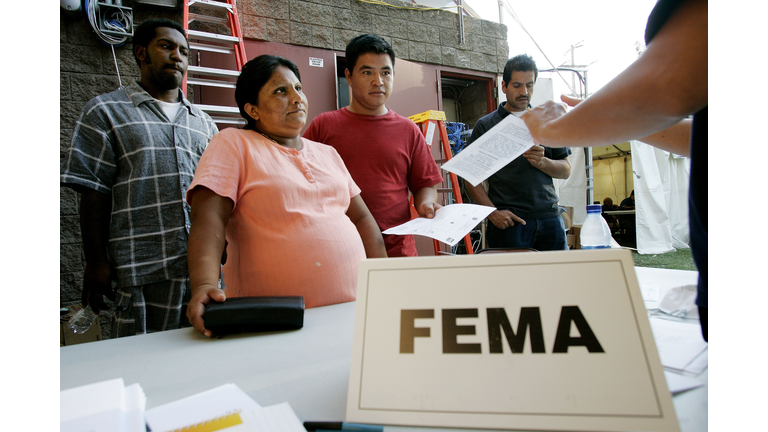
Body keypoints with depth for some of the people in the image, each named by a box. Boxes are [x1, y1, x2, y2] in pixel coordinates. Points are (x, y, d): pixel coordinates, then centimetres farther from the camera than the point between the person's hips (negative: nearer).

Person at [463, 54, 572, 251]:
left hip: (550, 219, 3)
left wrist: (542, 162, -7)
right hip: (508, 222, -3)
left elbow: (566, 170, 14)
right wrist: (492, 212, -12)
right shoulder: (486, 126, 4)